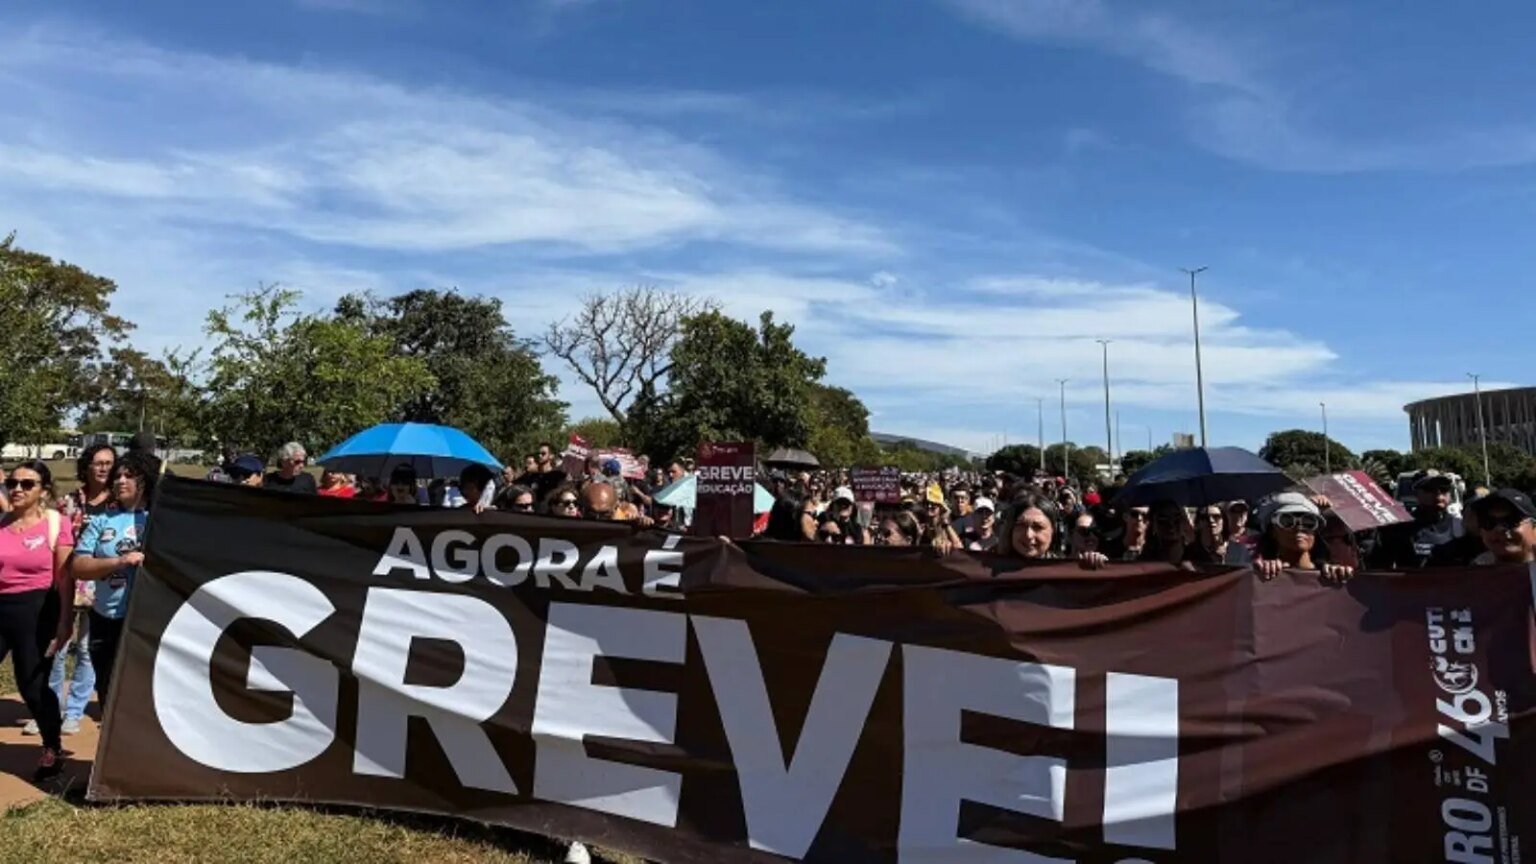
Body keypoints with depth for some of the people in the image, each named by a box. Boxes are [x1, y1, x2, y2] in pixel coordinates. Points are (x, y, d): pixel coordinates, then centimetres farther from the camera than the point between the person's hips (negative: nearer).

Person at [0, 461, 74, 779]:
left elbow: (65, 579, -6)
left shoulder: (57, 525, -5)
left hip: (36, 611, -4)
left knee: (32, 684, 3)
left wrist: (65, 621, -8)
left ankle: (52, 750, 22)